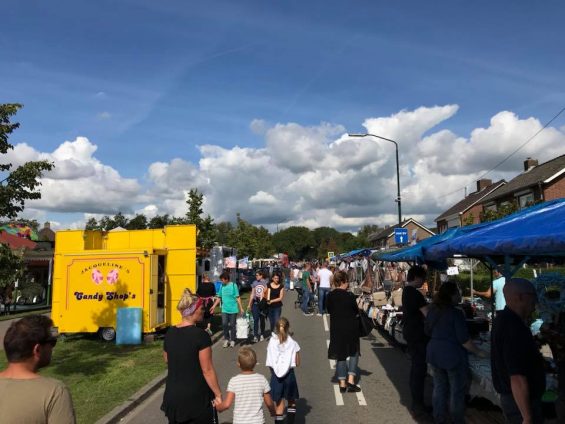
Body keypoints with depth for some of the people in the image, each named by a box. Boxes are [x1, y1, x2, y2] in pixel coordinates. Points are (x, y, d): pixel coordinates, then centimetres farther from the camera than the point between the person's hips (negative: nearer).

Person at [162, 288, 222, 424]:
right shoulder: (200, 335, -19)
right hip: (197, 398, -6)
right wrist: (218, 394, -8)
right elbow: (207, 370, -16)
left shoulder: (169, 333, 0)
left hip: (173, 396, 6)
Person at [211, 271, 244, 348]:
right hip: (224, 309, 3)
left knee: (232, 325, 5)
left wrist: (241, 308, -7)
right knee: (224, 324, 0)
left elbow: (238, 297, -7)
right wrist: (214, 306, 10)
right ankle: (226, 339, 18)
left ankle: (232, 340, 20)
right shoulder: (222, 286, 3)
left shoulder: (233, 285, -10)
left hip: (233, 309, -3)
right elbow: (219, 297, 12)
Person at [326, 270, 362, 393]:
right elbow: (356, 311, -8)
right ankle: (351, 380, 7)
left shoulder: (330, 295, -5)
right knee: (354, 352, 16)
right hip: (350, 328, -3)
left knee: (340, 355, 13)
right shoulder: (349, 295, -17)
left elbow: (329, 310, 6)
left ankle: (342, 383, 17)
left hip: (336, 329, 3)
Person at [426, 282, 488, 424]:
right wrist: (479, 352, -7)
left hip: (434, 353, 7)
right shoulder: (456, 313, -18)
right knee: (457, 390, 8)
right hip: (453, 355, -7)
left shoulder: (433, 310, 3)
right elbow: (464, 339, -18)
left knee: (439, 387, 15)